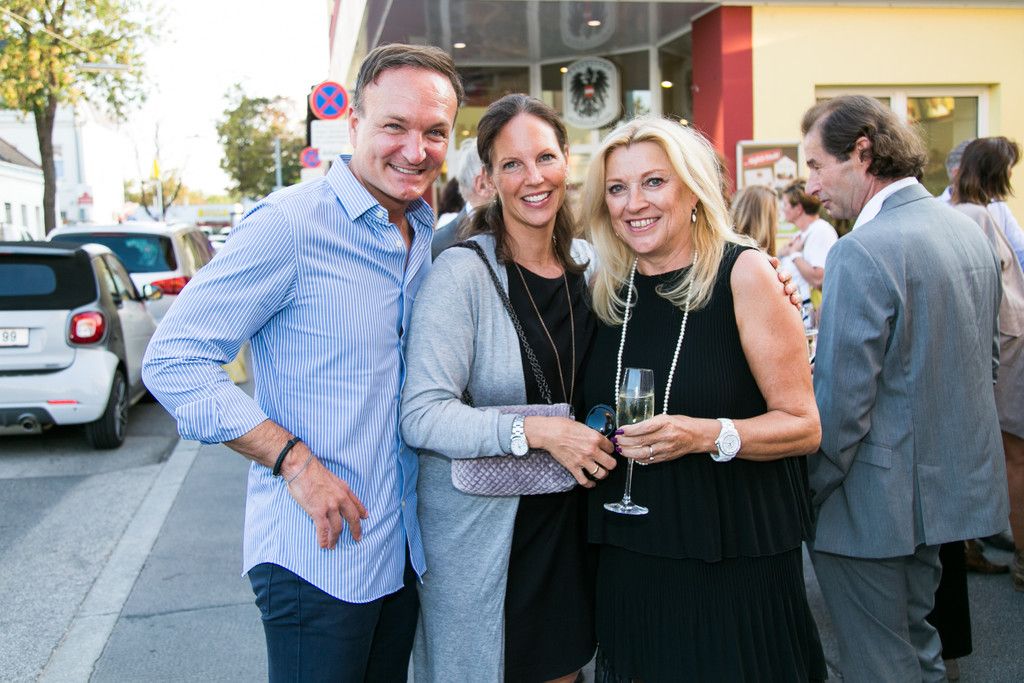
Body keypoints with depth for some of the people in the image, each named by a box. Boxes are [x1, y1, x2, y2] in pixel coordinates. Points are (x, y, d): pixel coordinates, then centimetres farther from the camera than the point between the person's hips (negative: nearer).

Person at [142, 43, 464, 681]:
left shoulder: (429, 234, 6)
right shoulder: (292, 223, -17)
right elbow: (174, 360, -18)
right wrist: (294, 460, -22)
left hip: (405, 548, 7)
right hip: (316, 552, -7)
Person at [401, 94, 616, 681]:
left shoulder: (587, 263, 3)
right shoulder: (462, 272, -16)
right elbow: (422, 416, -22)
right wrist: (538, 431, -28)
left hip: (566, 520, 6)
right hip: (481, 529, -5)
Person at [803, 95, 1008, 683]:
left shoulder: (863, 253, -22)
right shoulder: (971, 231, 6)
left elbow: (841, 402, -23)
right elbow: (988, 358, 16)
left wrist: (805, 495, -11)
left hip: (879, 505, -9)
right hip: (959, 484, 9)